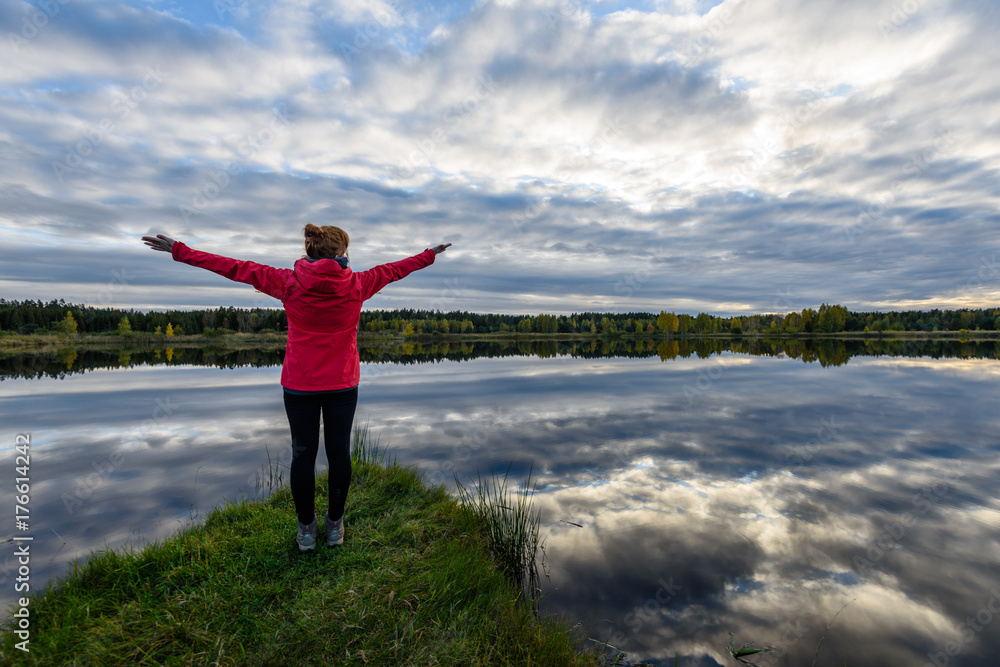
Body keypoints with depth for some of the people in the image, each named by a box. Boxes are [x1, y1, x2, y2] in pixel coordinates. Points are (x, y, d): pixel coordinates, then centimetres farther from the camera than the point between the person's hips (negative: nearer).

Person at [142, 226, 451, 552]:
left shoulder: (289, 283, -10)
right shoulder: (357, 284, -9)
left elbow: (236, 268, -2)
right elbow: (394, 269, 5)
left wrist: (180, 251, 11)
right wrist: (429, 254, 21)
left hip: (299, 385, 0)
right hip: (343, 385, 0)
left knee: (303, 454, 12)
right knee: (339, 452, 12)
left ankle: (306, 529, 26)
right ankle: (335, 525, 27)